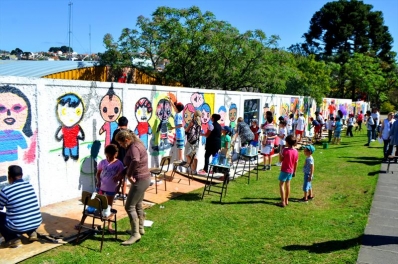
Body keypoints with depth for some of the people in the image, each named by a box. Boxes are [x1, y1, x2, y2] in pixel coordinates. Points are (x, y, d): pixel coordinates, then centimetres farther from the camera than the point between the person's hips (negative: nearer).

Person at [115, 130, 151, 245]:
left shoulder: (134, 147, -21)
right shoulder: (136, 145, 10)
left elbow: (135, 161, -43)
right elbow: (131, 164, 14)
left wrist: (129, 175, -30)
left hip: (140, 180, -11)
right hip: (144, 178, 11)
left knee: (129, 206, -5)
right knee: (138, 205, 22)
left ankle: (135, 234, 2)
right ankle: (140, 228, 37)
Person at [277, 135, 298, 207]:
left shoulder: (285, 150, -20)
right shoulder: (296, 151, -2)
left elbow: (281, 160, -11)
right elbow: (296, 163, 5)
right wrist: (294, 171, 16)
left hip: (284, 170, -6)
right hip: (291, 171, 6)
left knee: (281, 185, 3)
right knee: (287, 185, 18)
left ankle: (283, 202, 1)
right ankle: (286, 201, 27)